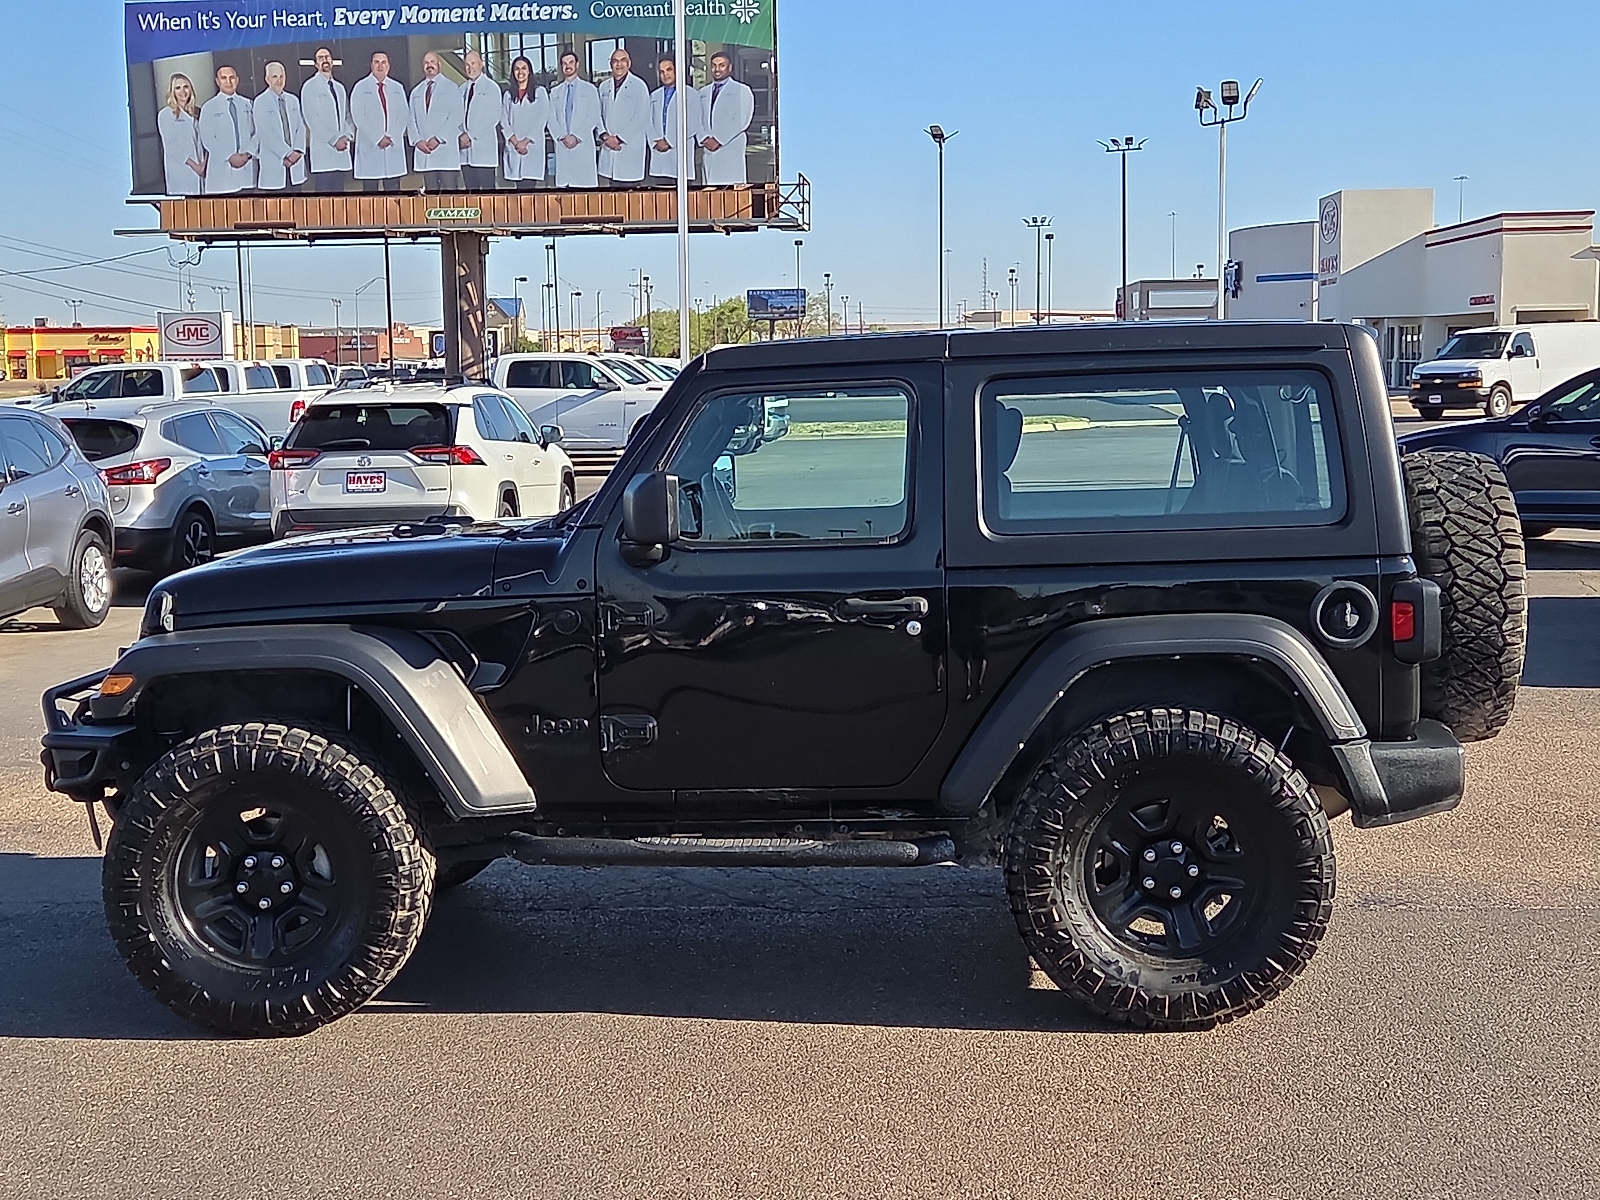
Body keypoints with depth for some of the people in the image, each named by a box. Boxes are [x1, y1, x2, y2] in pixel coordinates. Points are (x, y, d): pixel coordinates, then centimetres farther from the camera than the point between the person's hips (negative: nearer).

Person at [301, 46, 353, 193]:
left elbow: (347, 115, 20)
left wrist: (347, 136, -1)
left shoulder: (340, 88, 20)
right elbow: (312, 119, -8)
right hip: (323, 150, -6)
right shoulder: (310, 87, 1)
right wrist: (334, 140, -13)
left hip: (341, 148, 6)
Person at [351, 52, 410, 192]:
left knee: (393, 190, 0)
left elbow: (404, 116, 8)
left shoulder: (397, 88, 14)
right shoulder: (361, 88, 4)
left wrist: (391, 137, -6)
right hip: (369, 147, -3)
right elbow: (358, 117, -5)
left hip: (394, 146, 3)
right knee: (370, 192, -4)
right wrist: (378, 138, -12)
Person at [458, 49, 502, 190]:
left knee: (487, 189, -8)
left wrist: (471, 136, -12)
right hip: (465, 147, 5)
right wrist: (461, 135, -5)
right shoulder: (462, 89, 17)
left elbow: (493, 117, -8)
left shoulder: (491, 87, 1)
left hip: (484, 146, -5)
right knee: (470, 190, 3)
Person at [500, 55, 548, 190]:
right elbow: (504, 120, 8)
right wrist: (515, 142, -8)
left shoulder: (540, 92, 7)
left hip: (533, 147, -3)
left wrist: (525, 141, -9)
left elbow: (543, 119, -1)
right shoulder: (509, 94, 16)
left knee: (529, 184, -13)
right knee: (519, 186, -3)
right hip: (513, 148, 3)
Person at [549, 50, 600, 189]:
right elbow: (552, 120, 10)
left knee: (585, 185, -9)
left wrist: (576, 137, -11)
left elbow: (593, 117, 0)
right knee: (563, 184, -3)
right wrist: (562, 137, -8)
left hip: (583, 145, -3)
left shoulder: (589, 89, 8)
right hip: (562, 147, 3)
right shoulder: (555, 92, 17)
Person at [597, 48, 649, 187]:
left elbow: (641, 118, -8)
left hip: (630, 147, -4)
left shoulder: (638, 85, -1)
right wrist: (605, 137, -3)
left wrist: (619, 139, -10)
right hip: (608, 148, 4)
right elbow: (598, 115, 16)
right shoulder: (603, 87, 15)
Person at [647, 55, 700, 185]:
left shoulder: (690, 94, 5)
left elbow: (692, 125, -5)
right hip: (659, 152, 4)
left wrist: (669, 142, -10)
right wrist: (657, 142, -7)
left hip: (681, 151, -4)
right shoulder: (654, 96, 21)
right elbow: (649, 122, 13)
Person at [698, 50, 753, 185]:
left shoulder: (741, 91, 5)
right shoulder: (703, 92, 20)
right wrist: (705, 139, -5)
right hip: (708, 149, 4)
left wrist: (719, 140, -12)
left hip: (731, 150, -4)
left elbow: (742, 121, -6)